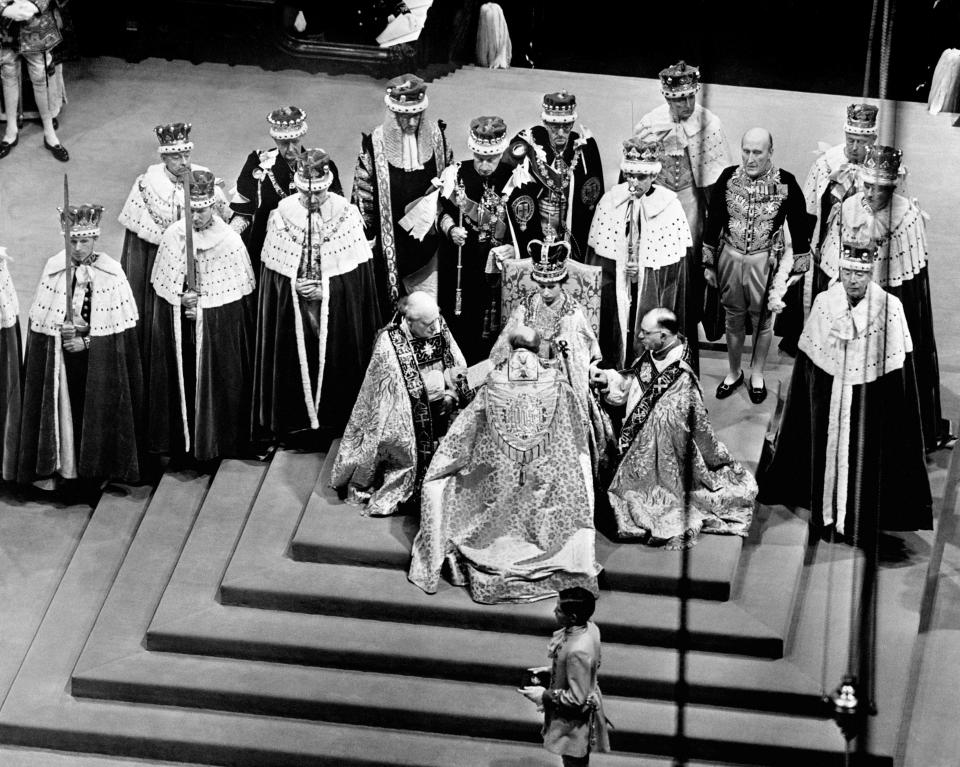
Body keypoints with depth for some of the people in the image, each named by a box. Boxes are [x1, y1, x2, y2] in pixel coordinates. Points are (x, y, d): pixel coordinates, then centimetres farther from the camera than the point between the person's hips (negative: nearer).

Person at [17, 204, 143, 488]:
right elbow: (40, 319, 2)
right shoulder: (53, 268, -2)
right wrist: (60, 329, -15)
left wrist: (86, 340, -13)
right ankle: (59, 465, 11)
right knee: (64, 408, 2)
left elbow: (121, 324, -6)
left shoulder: (111, 271, -7)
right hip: (60, 356, 1)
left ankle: (95, 465, 17)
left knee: (97, 410, 3)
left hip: (100, 358, -1)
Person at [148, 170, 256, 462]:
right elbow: (164, 286, 4)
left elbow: (239, 294, -5)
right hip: (178, 326, 2)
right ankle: (181, 436, 20)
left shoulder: (230, 240, -10)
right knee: (181, 379, 7)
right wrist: (182, 299, -15)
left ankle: (217, 438, 18)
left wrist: (202, 306, -12)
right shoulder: (172, 236, -4)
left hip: (220, 328, -2)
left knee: (217, 381, 4)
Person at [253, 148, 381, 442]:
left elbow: (358, 270, -6)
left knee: (334, 362, 7)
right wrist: (297, 286, -16)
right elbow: (272, 269, 0)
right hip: (291, 308, 1)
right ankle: (298, 421, 22)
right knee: (295, 363, 6)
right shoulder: (281, 215, -5)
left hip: (338, 311, -1)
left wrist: (326, 289, -15)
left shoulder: (347, 214, -8)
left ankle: (335, 420, 24)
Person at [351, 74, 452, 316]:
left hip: (428, 239, 2)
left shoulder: (436, 135, -2)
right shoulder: (375, 144, -11)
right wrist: (365, 237, -2)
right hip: (391, 242, -2)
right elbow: (362, 194, -3)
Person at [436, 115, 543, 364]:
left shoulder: (517, 180, -9)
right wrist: (450, 229, -7)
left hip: (502, 271, -2)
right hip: (460, 268, 2)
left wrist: (516, 250, -26)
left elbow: (533, 234, -9)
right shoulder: (456, 175, -3)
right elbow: (443, 212, 14)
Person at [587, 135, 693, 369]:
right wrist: (623, 268, -9)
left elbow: (675, 263, -6)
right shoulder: (610, 201, 1)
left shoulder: (669, 205, -6)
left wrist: (643, 268, -16)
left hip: (654, 295, -2)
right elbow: (598, 254, 3)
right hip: (615, 292, 2)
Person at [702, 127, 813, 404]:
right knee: (734, 320, 16)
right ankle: (734, 373, 34)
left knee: (762, 321, 12)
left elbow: (799, 227, -3)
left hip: (765, 262, -2)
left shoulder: (785, 182, -13)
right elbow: (713, 220, 3)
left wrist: (798, 267, 0)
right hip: (730, 257, 2)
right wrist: (708, 263, 5)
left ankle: (757, 375, 32)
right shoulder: (728, 177, -7)